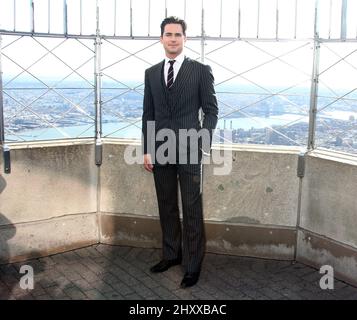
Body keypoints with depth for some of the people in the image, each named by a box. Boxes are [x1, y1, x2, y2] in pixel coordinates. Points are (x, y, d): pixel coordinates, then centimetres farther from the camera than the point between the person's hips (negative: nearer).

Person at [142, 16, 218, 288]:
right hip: (160, 151, 4)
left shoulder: (201, 70, -1)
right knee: (166, 206, 13)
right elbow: (148, 114, 11)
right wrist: (147, 149, 6)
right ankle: (171, 254, 30)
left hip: (189, 150, -4)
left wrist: (204, 142, -13)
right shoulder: (151, 73, 11)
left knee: (192, 210, 1)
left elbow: (211, 109, -1)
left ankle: (193, 265, 13)